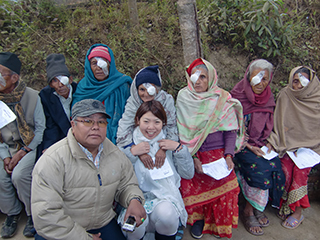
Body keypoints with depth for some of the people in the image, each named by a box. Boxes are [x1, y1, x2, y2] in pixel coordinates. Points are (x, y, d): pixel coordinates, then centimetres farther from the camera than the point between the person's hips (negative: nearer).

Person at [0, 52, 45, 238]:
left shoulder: (32, 96, -9)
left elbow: (40, 128, -6)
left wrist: (23, 152, -13)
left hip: (29, 146, -4)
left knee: (19, 175, -25)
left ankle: (33, 214, 0)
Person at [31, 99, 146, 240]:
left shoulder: (115, 154, -1)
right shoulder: (53, 160, -20)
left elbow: (127, 184, 12)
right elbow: (45, 215, -22)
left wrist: (134, 199, -11)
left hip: (104, 223, 4)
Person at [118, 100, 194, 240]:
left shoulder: (169, 143, 7)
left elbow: (188, 174, 4)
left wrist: (178, 148, -7)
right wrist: (132, 153, -15)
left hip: (164, 196, 1)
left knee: (167, 214, -31)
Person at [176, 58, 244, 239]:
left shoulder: (223, 100, 1)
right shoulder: (184, 98, 2)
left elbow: (230, 131, 3)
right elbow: (182, 132, 0)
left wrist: (228, 155, -10)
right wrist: (192, 158, -9)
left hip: (218, 154, 0)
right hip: (192, 154, 0)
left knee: (223, 186, -12)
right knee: (190, 186, -14)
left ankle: (220, 223, 18)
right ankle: (197, 218, 17)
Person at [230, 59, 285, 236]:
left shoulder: (269, 100, 7)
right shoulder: (237, 97, -9)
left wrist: (266, 144, 3)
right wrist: (249, 146, -14)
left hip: (261, 144, 5)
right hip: (241, 144, -5)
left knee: (275, 167, -18)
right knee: (260, 169, -25)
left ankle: (256, 208, 2)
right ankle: (248, 212, -5)